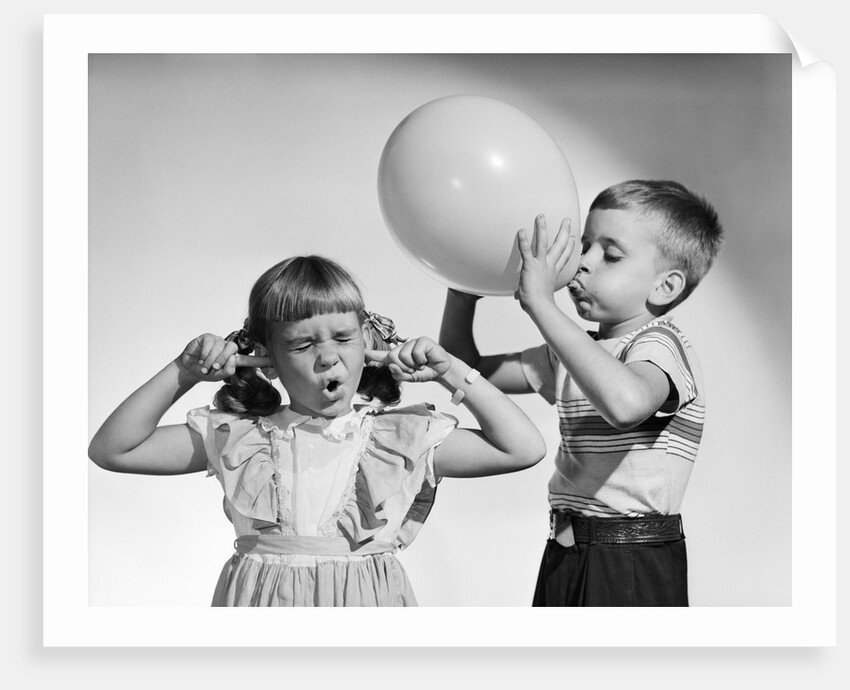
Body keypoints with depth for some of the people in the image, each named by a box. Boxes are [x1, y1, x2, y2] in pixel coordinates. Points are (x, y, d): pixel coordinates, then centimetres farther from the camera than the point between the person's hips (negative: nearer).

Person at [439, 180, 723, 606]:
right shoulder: (578, 353, 13)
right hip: (563, 561, 8)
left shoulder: (661, 346, -14)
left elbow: (626, 403, -39)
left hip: (633, 570, -8)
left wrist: (541, 303, -33)